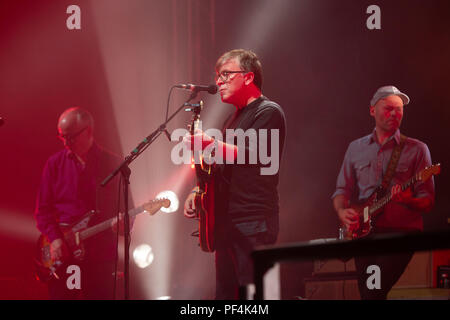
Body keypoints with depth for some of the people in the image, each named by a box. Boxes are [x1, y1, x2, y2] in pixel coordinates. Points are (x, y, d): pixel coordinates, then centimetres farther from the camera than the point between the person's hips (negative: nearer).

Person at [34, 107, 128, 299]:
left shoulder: (112, 164, 4)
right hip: (61, 255, 1)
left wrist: (121, 222, -15)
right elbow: (43, 209, 7)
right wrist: (54, 239, -8)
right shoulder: (55, 163, 8)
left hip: (100, 257, -1)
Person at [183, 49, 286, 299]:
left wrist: (212, 144, -25)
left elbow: (250, 156, -17)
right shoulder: (235, 118, 23)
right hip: (227, 222, 9)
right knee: (226, 292, 8)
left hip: (253, 223, -9)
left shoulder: (269, 112, -5)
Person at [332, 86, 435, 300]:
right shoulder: (356, 148, 15)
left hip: (402, 233, -4)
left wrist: (406, 200, -20)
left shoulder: (416, 149, 4)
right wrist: (342, 211, -4)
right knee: (366, 292, -2)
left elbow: (427, 202, 1)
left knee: (374, 291, -22)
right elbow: (342, 190, 18)